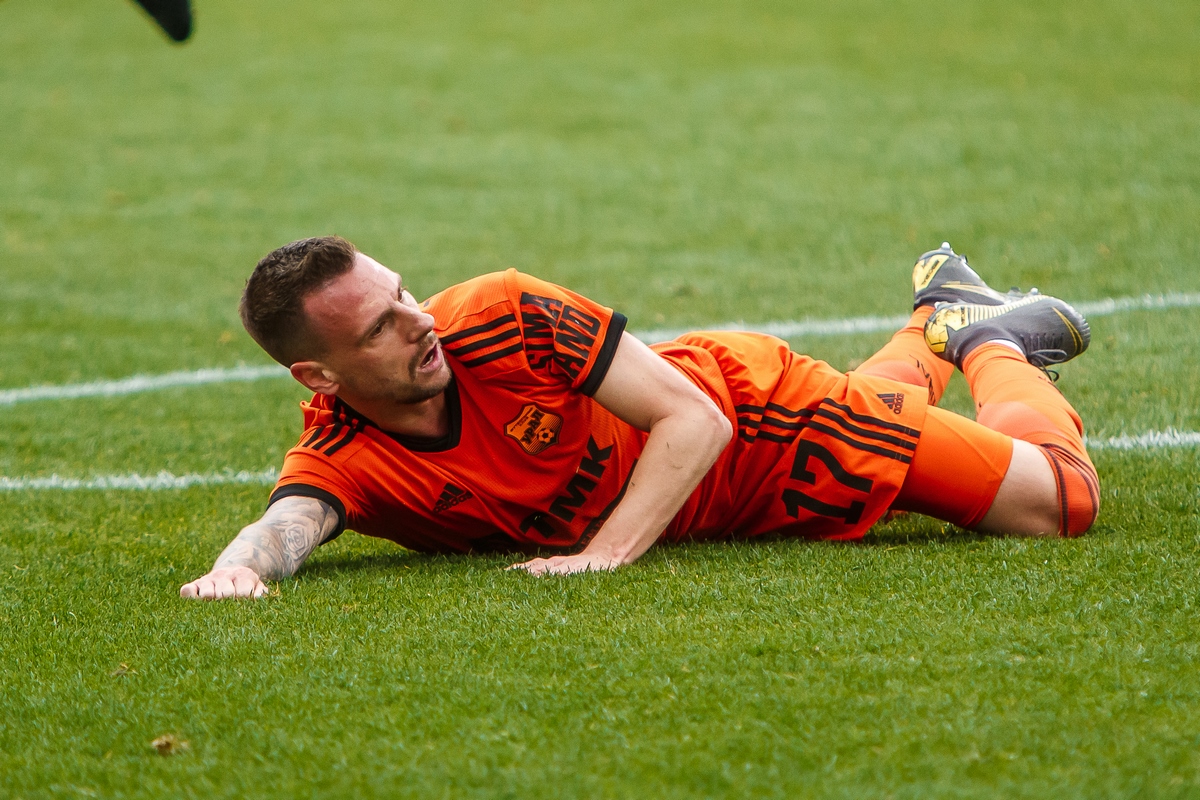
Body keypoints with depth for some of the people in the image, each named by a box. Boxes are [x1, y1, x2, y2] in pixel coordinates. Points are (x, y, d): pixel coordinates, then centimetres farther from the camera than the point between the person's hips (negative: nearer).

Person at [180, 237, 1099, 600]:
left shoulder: (500, 317, -36)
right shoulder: (339, 458, -29)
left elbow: (699, 418, -35)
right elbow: (289, 524, -48)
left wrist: (607, 553, -47)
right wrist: (244, 561, -72)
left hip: (754, 400, -4)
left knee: (1057, 500, 1)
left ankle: (994, 343, 30)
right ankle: (938, 323, 63)